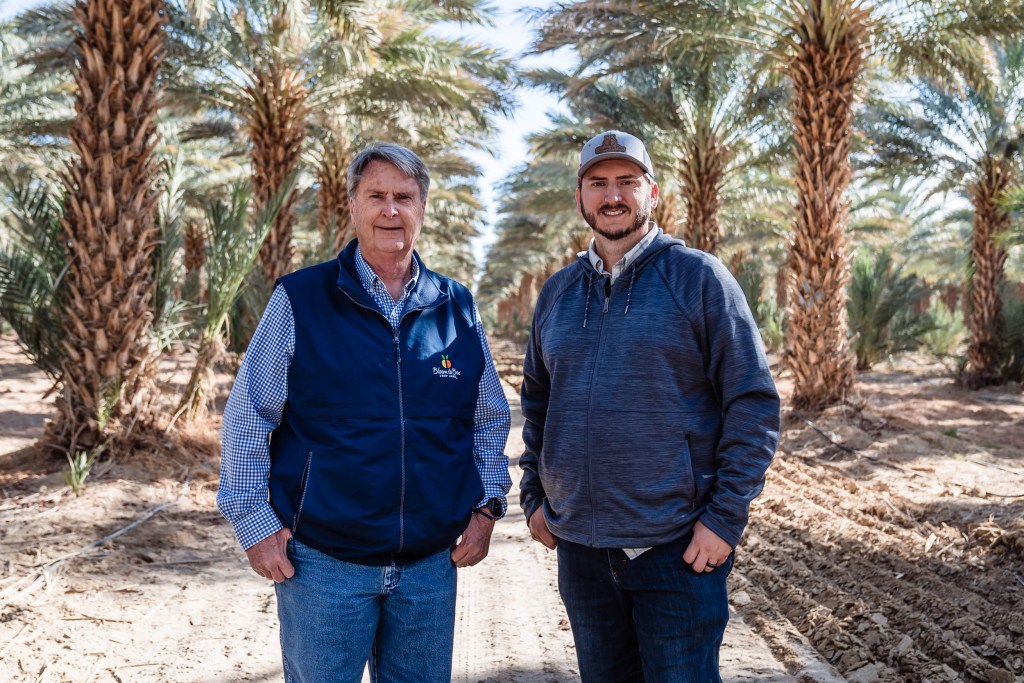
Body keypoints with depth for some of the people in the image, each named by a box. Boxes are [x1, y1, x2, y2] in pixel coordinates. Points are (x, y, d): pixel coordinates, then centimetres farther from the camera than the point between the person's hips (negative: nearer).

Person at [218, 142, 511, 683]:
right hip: (322, 564, -3)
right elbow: (247, 417, -2)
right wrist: (254, 521, -6)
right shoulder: (300, 300, -4)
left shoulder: (457, 308, 5)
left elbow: (489, 420, 14)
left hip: (432, 563, 3)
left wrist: (487, 505, 5)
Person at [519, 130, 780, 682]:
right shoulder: (557, 292, 8)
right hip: (579, 547, 5)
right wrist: (533, 496, 10)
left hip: (678, 548, -4)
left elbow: (753, 402, -9)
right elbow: (536, 402, 18)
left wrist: (726, 515, -13)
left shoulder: (699, 278, -6)